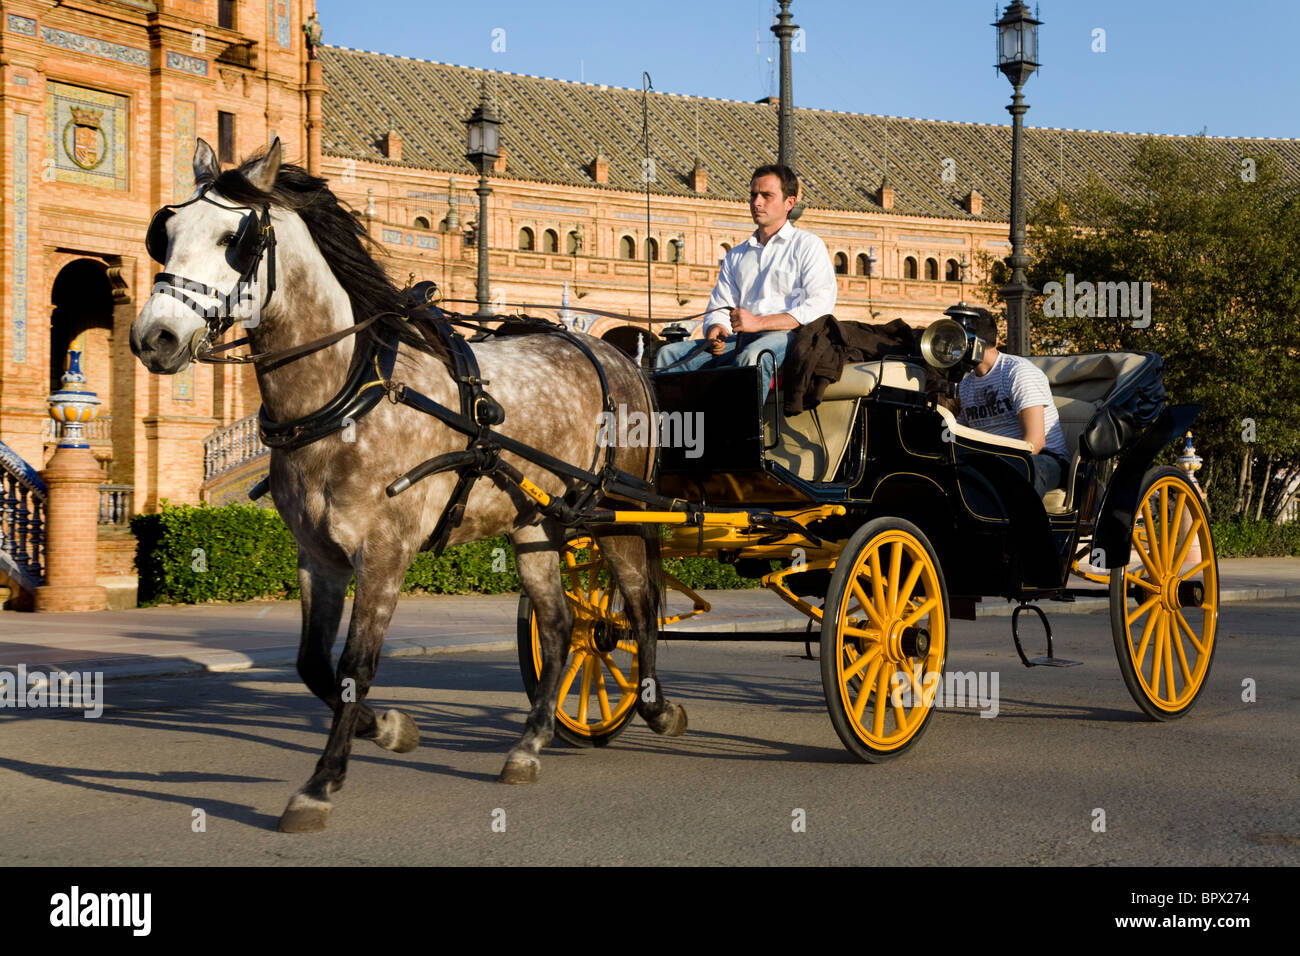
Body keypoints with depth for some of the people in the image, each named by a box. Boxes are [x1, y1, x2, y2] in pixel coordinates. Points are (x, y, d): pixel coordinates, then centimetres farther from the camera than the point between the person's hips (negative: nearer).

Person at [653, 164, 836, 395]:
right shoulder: (737, 256, 29)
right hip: (739, 341, 6)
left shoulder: (808, 246, 10)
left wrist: (760, 322, -15)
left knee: (752, 357, -41)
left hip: (787, 336, -6)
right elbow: (719, 309, 21)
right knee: (668, 355, -16)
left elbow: (820, 307, -5)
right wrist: (715, 330, -6)